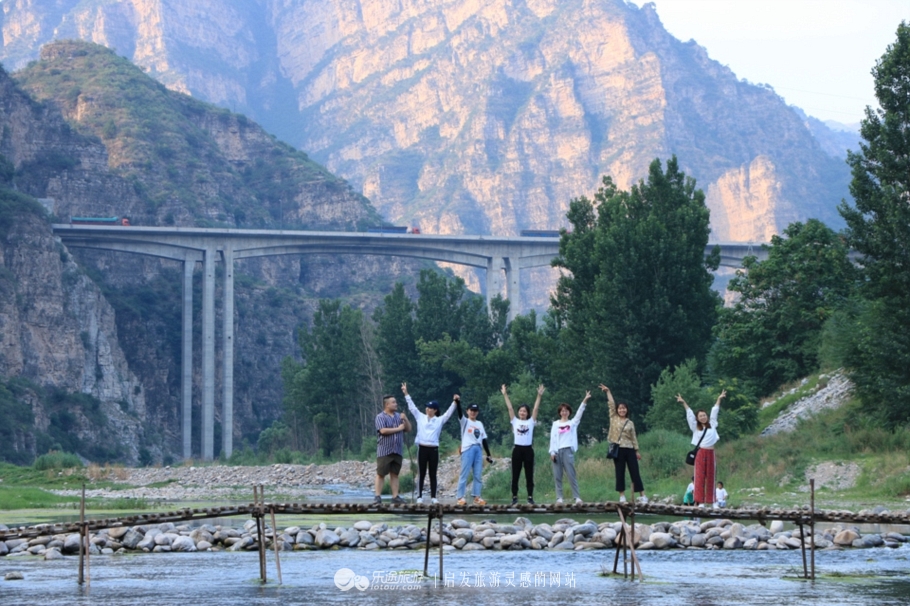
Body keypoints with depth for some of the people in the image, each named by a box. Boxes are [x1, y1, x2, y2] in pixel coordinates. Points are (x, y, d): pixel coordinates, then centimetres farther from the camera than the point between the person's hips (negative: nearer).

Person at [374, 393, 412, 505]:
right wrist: (398, 429, -9)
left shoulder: (399, 416, 14)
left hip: (397, 451, 5)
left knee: (394, 474, 6)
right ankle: (378, 496, -2)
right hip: (384, 451, -5)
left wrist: (405, 419, -5)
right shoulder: (380, 417, -4)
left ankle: (395, 497, 7)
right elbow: (383, 430, -18)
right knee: (381, 474, -4)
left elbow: (408, 428, 13)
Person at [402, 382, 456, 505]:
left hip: (434, 449, 0)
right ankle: (419, 497, 2)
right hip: (422, 448, 0)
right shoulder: (420, 417, 8)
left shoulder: (440, 420, 7)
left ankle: (433, 497, 8)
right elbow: (411, 406, 7)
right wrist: (406, 393, 2)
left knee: (433, 475, 5)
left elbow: (449, 413, 2)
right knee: (421, 474, 1)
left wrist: (455, 403, -10)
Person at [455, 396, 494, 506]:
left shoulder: (480, 424, 19)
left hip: (478, 450, 5)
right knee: (464, 474, -7)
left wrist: (488, 454, 14)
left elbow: (484, 440, 18)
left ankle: (476, 497, 8)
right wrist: (457, 402, -35)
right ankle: (460, 497, -7)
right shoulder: (465, 421, 5)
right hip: (467, 449, -5)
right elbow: (460, 413, -15)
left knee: (478, 475, 4)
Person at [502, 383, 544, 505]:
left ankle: (530, 497, 7)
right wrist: (505, 395, -2)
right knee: (515, 475, 2)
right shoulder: (515, 421, 7)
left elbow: (536, 408, 0)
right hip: (517, 449, 0)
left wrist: (539, 396, -8)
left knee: (529, 475, 3)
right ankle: (514, 497, 7)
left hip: (528, 449, 0)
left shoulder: (531, 422, 6)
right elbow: (509, 408, 3)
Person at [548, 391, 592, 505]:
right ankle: (559, 498, 3)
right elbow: (552, 438, 7)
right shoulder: (555, 424, 12)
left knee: (571, 475, -8)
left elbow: (579, 413, -3)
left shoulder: (573, 422, 10)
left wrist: (584, 401, -15)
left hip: (568, 450, -2)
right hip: (557, 451, 2)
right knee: (557, 476, 1)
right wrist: (552, 452, -2)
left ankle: (577, 497, -10)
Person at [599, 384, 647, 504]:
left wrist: (637, 451, 10)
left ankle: (643, 496, 0)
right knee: (620, 473, 0)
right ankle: (622, 496, 4)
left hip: (629, 449, 1)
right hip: (618, 449, -1)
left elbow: (634, 437, 11)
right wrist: (608, 392, -6)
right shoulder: (614, 419, 6)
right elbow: (611, 404, -1)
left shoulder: (630, 423, 9)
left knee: (635, 472, 0)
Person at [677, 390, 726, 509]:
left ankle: (712, 501, 8)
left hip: (710, 453, 2)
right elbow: (690, 414, 3)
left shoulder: (712, 425, 11)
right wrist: (684, 403, 1)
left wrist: (719, 399, 16)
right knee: (700, 477, -4)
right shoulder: (695, 427, 5)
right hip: (700, 453, -2)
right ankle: (700, 501, -5)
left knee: (711, 477, 6)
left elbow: (714, 412, 14)